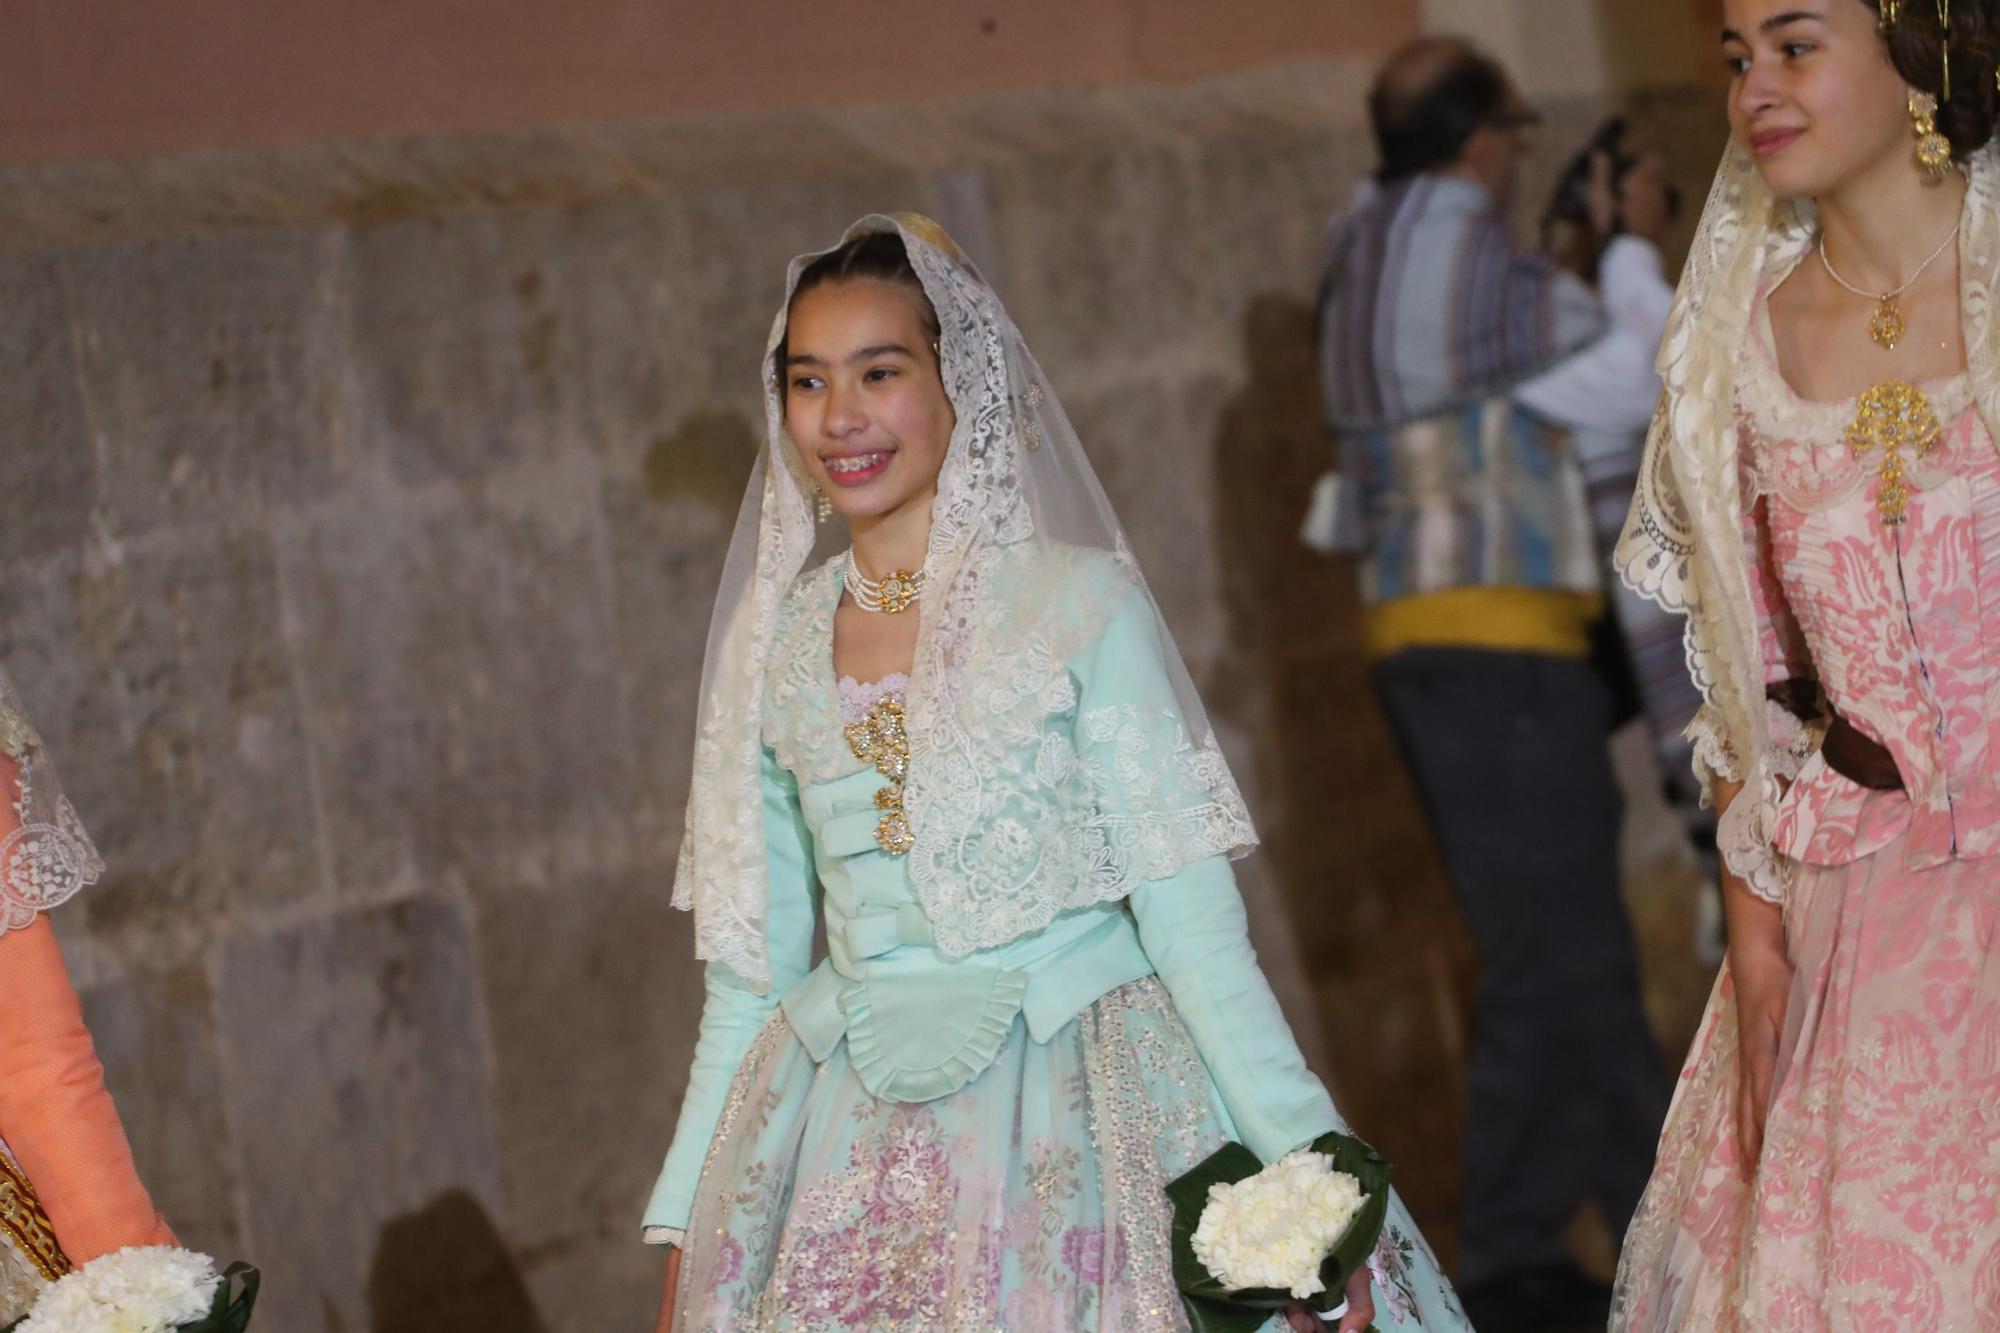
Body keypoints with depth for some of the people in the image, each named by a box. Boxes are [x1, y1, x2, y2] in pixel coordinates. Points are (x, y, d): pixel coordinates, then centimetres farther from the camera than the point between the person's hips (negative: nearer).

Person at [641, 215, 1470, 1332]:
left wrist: (1302, 1162, -16)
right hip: (853, 1146, 3)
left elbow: (1192, 918, -8)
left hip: (1082, 1119, -3)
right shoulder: (774, 649, 6)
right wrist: (684, 1223, 11)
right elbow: (749, 971, 12)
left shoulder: (1082, 603, -5)